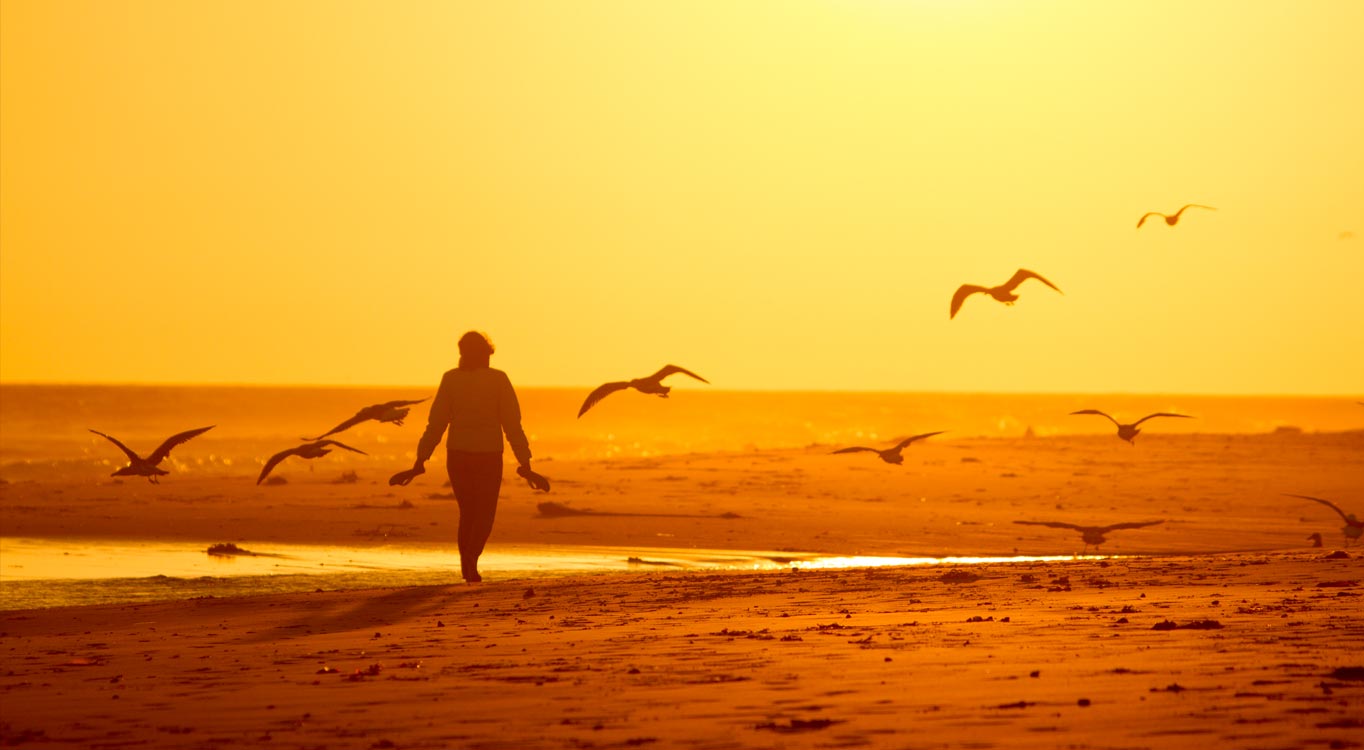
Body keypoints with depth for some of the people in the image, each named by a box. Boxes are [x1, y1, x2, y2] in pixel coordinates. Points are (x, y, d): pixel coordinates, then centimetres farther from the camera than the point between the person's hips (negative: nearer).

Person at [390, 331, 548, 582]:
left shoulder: (451, 379, 0)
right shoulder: (498, 379, -4)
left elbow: (435, 425, -2)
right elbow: (512, 425, -7)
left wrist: (420, 463, 2)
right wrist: (525, 465, -5)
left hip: (457, 456, 2)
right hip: (489, 456, -2)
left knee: (468, 511, 20)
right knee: (485, 514, 7)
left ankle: (466, 566, 18)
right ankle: (471, 559, -18)